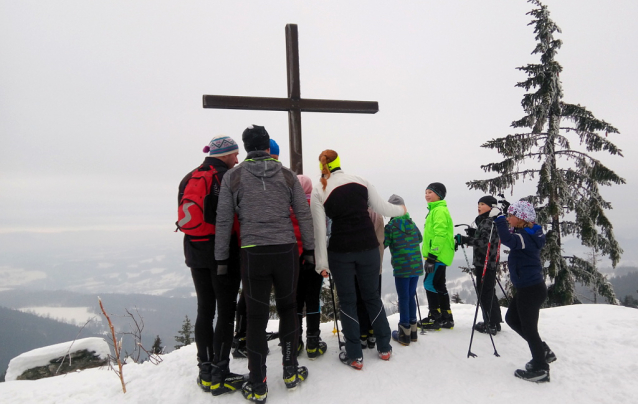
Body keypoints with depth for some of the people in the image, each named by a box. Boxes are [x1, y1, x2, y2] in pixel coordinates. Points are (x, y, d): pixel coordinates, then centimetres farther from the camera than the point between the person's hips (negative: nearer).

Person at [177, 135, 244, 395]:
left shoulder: (189, 179, 11)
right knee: (226, 311, 2)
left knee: (204, 309, 13)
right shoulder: (228, 177, -10)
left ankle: (206, 373, 20)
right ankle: (219, 375, 8)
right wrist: (240, 247, -3)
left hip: (195, 250, 7)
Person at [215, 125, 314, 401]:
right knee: (287, 308, 18)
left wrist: (221, 257, 8)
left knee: (256, 316, 8)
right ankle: (291, 372, 28)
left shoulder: (233, 176, 2)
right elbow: (304, 215, 4)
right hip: (286, 251, 1)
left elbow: (223, 220, 0)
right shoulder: (287, 175, 5)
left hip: (253, 253, -1)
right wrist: (309, 248, 13)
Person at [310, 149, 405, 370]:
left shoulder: (318, 191, -1)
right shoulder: (360, 181, 5)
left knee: (347, 301, 11)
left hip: (341, 251, -2)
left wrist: (322, 263, 0)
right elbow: (382, 208, 10)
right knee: (372, 296, 18)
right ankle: (384, 347, 30)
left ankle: (354, 355, 17)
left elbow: (320, 229, -4)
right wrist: (401, 209, 31)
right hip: (368, 247, 3)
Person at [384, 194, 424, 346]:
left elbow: (383, 244, -7)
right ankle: (413, 330, 25)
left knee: (403, 298, 3)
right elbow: (420, 238, 22)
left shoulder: (391, 225, -8)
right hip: (416, 266, 5)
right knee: (411, 296, 15)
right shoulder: (411, 222, 8)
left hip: (402, 268, -5)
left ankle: (405, 334, 11)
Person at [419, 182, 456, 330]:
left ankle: (435, 318, 1)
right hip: (439, 255, 10)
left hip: (438, 255, -10)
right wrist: (430, 255, 24)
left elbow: (440, 234, -22)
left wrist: (432, 256, -24)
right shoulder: (435, 210, 19)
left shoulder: (439, 210, -13)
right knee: (439, 285, 13)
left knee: (430, 284, -7)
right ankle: (446, 318, 20)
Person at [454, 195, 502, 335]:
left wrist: (464, 240, -34)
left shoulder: (488, 222, -15)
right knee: (488, 292, 18)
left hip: (486, 264, -11)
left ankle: (491, 324, 5)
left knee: (484, 293, -3)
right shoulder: (484, 221, 17)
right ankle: (494, 321, 29)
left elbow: (484, 241, -27)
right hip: (485, 263, 11)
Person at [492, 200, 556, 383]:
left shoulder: (524, 237, -23)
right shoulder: (529, 234, 7)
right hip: (528, 287, 10)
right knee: (511, 318, 21)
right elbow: (511, 240, 27)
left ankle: (540, 369, 20)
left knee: (528, 328, 4)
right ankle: (543, 351, 31)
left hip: (531, 290, -10)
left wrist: (498, 218, -38)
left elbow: (507, 239, -44)